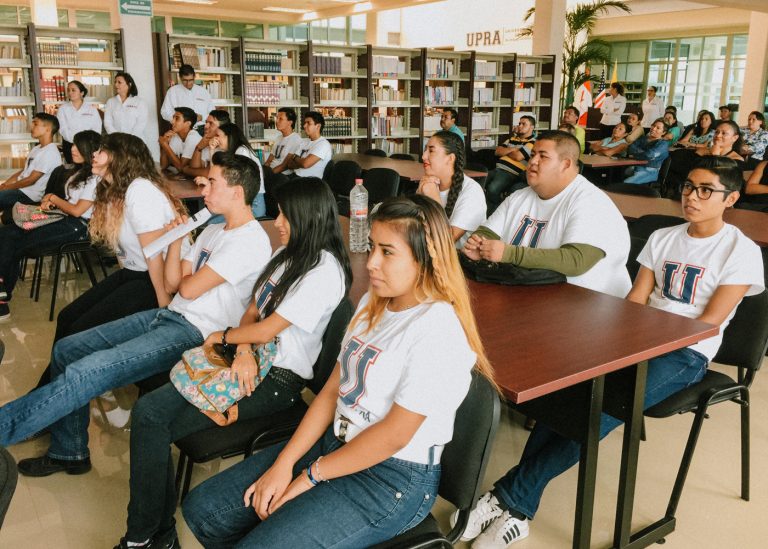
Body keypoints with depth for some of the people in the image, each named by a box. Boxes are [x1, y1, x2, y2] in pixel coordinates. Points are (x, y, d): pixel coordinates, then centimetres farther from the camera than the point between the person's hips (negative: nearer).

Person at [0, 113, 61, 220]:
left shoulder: (50, 153, -18)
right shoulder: (37, 148, 15)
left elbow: (31, 180, -18)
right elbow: (24, 171, 16)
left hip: (29, 195, -9)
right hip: (21, 189, 9)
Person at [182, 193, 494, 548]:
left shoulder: (437, 330, -22)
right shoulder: (373, 303, 6)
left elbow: (394, 435, -21)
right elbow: (333, 389, 5)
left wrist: (311, 476, -11)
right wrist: (284, 462, -2)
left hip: (394, 479, -8)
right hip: (336, 440, 8)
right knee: (202, 509, 5)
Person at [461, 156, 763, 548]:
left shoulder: (742, 252, -2)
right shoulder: (662, 239, 15)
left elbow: (708, 323, -10)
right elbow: (634, 302, 9)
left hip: (685, 354, -4)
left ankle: (513, 497, -23)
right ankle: (518, 508, -27)